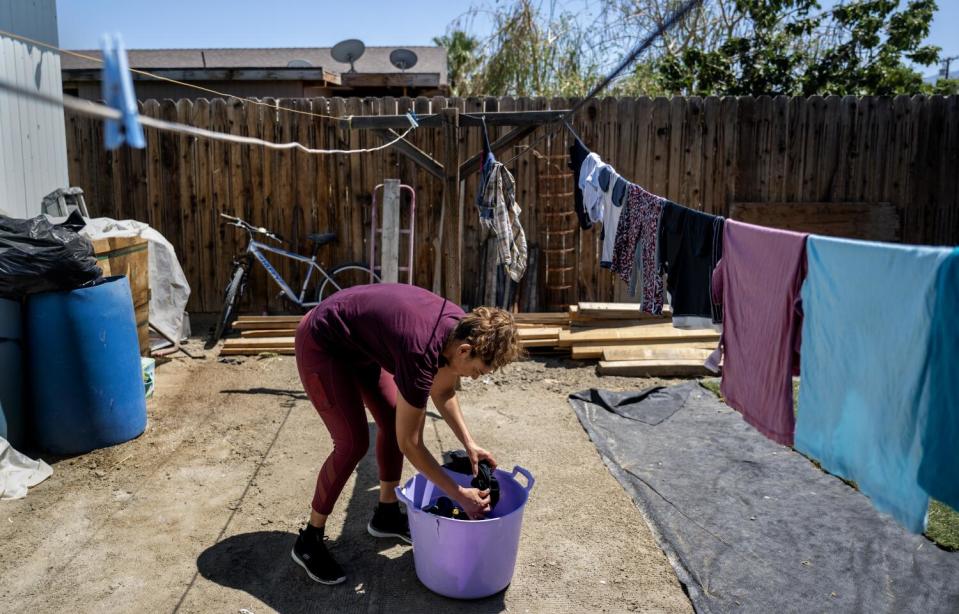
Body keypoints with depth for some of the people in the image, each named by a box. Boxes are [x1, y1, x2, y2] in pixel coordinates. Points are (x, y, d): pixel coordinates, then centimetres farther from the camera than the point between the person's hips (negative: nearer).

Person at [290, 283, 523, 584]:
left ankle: (386, 514, 24)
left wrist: (469, 444, -1)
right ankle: (309, 540, 6)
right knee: (353, 442, -12)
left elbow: (442, 392, 5)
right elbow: (409, 442, -27)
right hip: (321, 344, -8)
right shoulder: (421, 352, -36)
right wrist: (459, 495, -21)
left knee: (393, 421, 6)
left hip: (359, 342, 8)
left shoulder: (463, 327, -14)